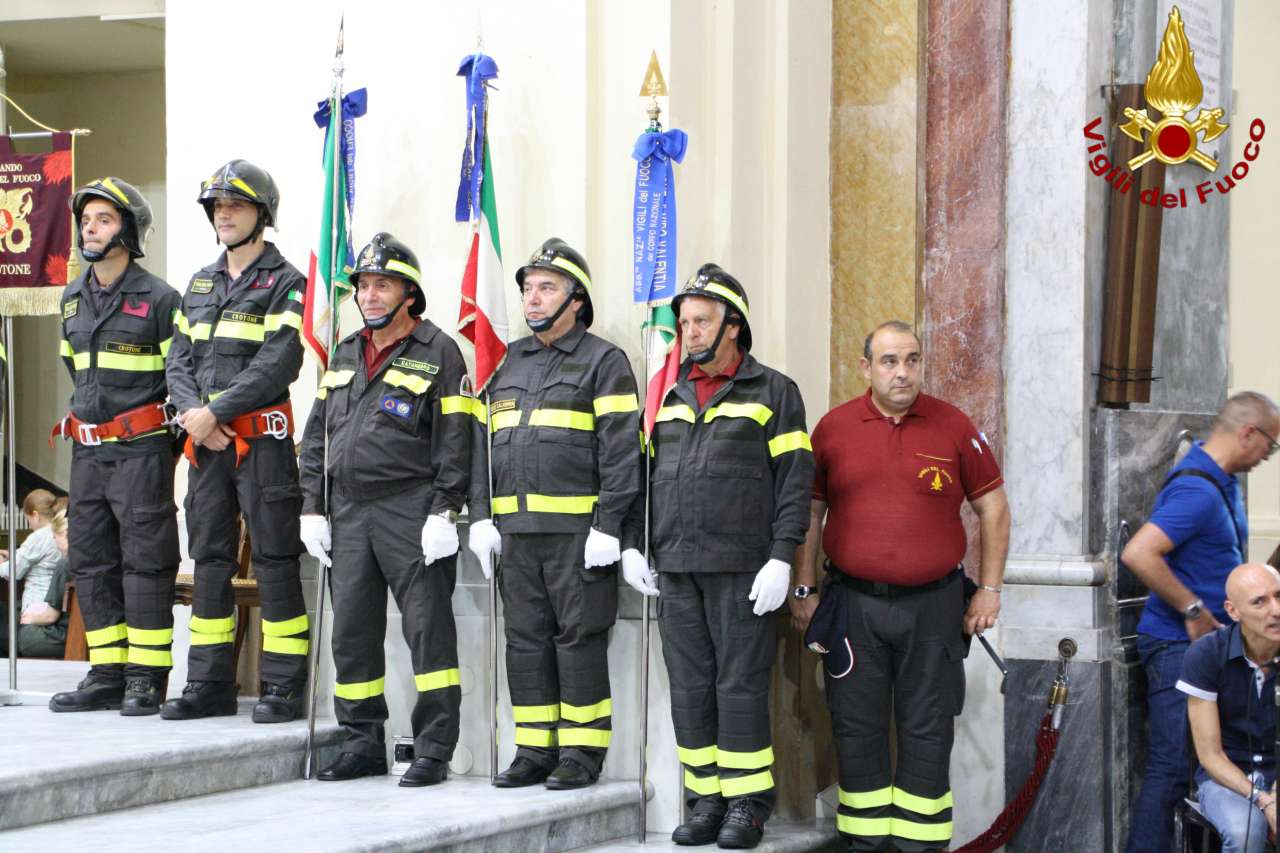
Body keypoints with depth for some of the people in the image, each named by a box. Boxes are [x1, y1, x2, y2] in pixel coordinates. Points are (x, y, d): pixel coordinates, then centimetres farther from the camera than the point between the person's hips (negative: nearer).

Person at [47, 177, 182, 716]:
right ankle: (108, 675, 13)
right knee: (91, 562, 7)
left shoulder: (158, 299, -7)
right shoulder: (73, 299, 12)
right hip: (87, 451, 7)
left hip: (140, 450, -7)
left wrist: (170, 437, -3)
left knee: (144, 562, -5)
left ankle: (147, 680, -2)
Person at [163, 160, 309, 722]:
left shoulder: (285, 283, -3)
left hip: (262, 438, -6)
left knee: (274, 559, -5)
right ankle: (209, 684, 13)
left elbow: (277, 365, -14)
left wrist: (215, 412, -16)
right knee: (210, 558, 8)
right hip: (205, 442, 7)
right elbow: (179, 360, 12)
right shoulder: (201, 284, 17)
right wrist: (191, 411, -7)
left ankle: (283, 687, -1)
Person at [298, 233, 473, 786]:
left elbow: (454, 440, -8)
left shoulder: (438, 353, -3)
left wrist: (444, 513, -15)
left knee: (428, 627, -6)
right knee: (352, 632, 8)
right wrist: (312, 508, 10)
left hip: (410, 510, -6)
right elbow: (317, 435, 18)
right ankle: (363, 744, 17)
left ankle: (434, 750, -3)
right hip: (350, 512, 6)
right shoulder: (345, 356, 16)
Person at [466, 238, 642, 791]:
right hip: (516, 531, 6)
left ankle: (583, 752, 2)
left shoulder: (603, 361, -1)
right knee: (526, 639, 7)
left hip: (577, 531, -6)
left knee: (579, 637, -3)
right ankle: (534, 751, 13)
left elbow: (621, 448, -8)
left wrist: (607, 527, -15)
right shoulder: (509, 362, 17)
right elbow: (483, 443, 18)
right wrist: (481, 516, 7)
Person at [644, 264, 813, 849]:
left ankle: (747, 806, 2)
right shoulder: (670, 397, 18)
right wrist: (642, 552, 13)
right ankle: (705, 801, 11)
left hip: (740, 569, -5)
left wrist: (781, 559, -12)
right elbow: (652, 477, 22)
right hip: (676, 569, 5)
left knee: (740, 685, -5)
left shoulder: (773, 393, 2)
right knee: (690, 687, 4)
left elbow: (794, 480, -3)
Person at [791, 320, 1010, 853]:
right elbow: (809, 512, 9)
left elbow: (993, 507, 6)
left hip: (933, 605, -1)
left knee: (927, 729, 4)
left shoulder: (953, 427, 0)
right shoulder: (834, 428, 3)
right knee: (857, 727, 6)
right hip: (853, 603, 1)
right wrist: (804, 590, 6)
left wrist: (989, 591, 2)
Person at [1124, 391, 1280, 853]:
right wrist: (1195, 611, -23)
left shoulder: (1221, 481, 12)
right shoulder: (1197, 490, -21)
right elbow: (1138, 554, -31)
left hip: (1210, 641, 10)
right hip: (1179, 644, -10)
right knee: (1172, 767, -9)